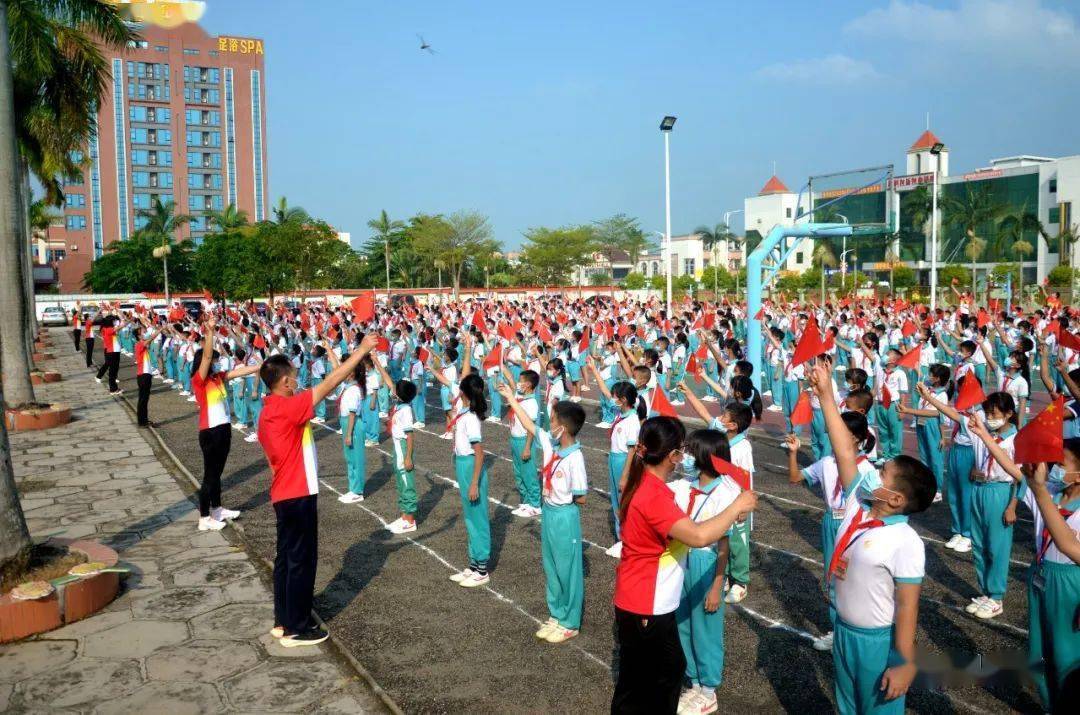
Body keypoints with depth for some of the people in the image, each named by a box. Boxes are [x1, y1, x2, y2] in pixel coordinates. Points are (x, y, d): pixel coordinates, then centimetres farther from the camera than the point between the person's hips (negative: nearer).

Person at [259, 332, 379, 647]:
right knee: (301, 561, 1)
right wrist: (362, 350, -19)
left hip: (285, 494, 10)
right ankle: (296, 629, 10)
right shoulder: (287, 407, -21)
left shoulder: (270, 411, 9)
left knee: (286, 557, 16)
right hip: (298, 495, -10)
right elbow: (330, 383, -23)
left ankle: (283, 621, 26)